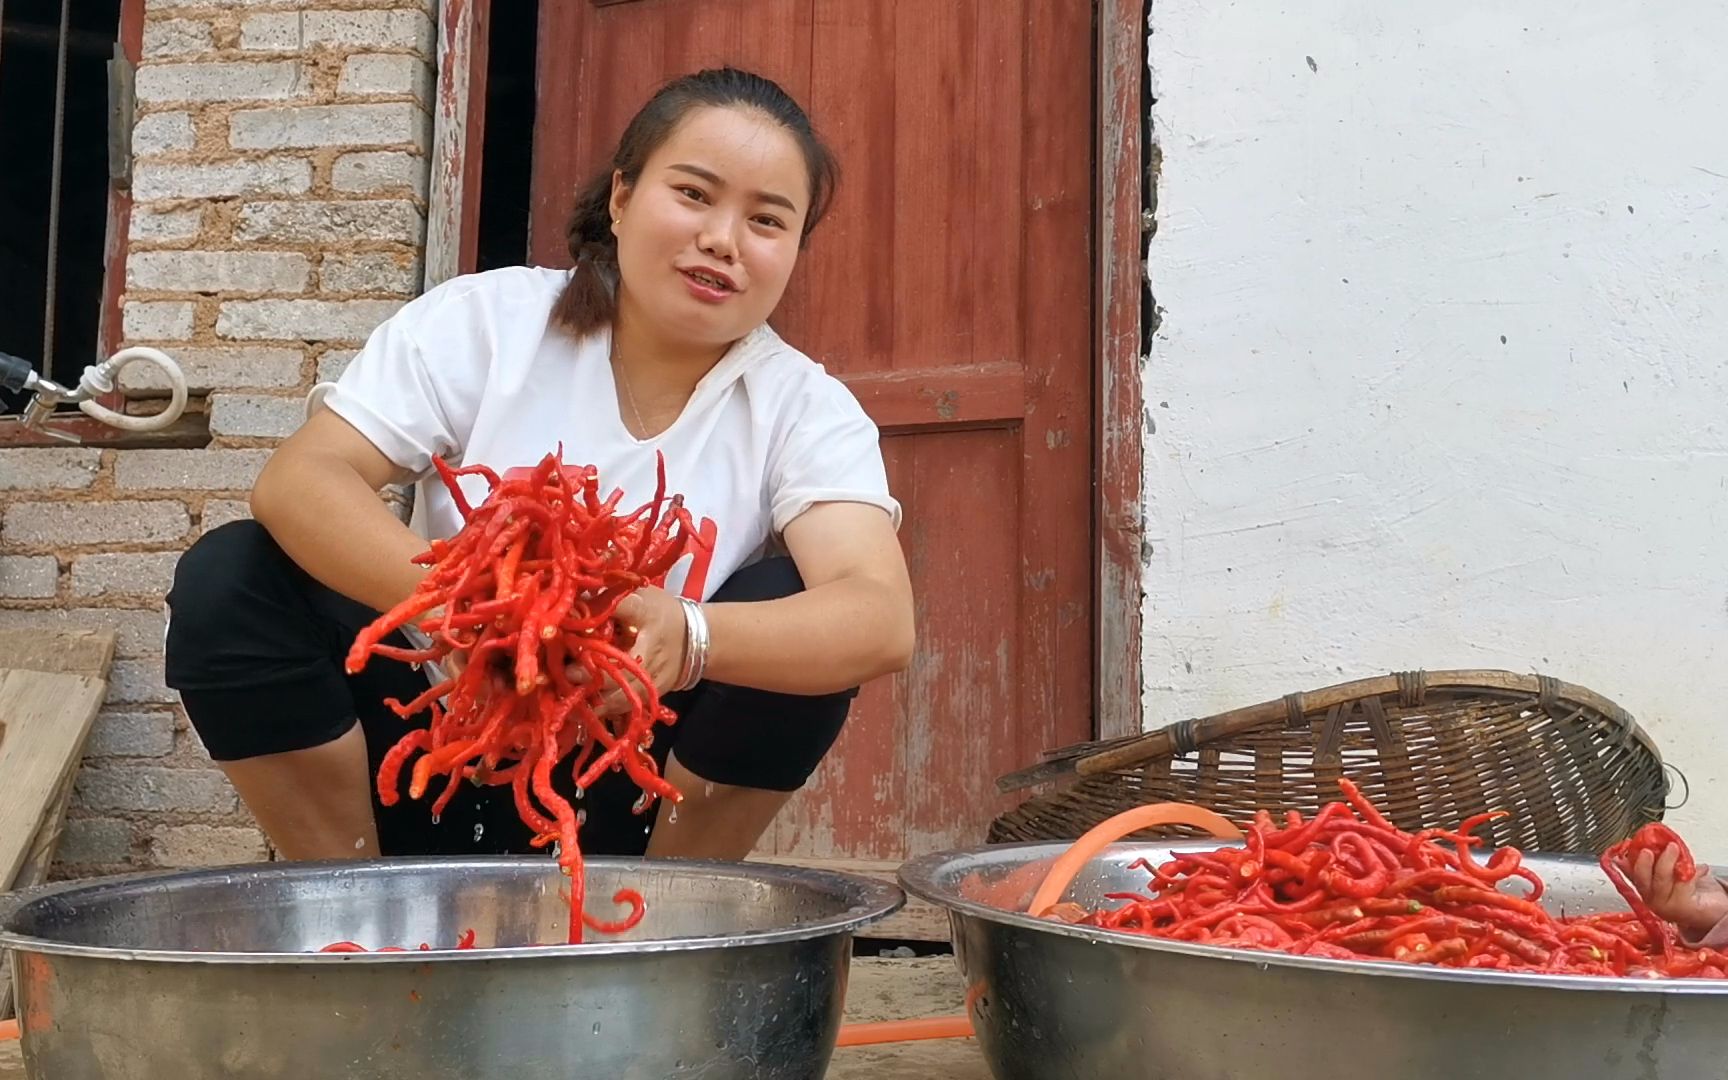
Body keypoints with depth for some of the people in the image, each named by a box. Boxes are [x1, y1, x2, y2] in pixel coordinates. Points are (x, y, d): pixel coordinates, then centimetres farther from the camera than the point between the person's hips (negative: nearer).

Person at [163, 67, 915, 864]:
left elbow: (880, 620, -27)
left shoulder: (805, 410, -9)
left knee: (794, 610, -24)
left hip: (627, 799, 0)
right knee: (224, 579, -20)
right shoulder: (485, 321, -9)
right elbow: (295, 480, -20)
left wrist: (685, 635, -47)